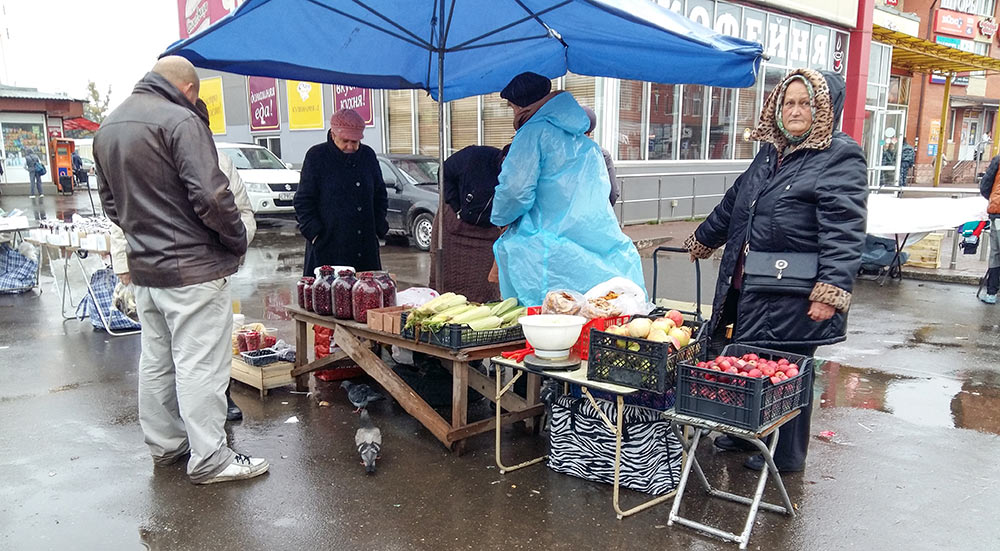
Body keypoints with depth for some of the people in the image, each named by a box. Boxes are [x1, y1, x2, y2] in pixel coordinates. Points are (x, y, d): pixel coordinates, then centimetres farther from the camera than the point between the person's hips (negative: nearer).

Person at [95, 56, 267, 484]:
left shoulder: (107, 128, 13)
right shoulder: (180, 120, -15)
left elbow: (110, 201, 19)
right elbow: (211, 195, -22)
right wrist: (238, 240, -8)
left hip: (143, 268, 9)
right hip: (194, 268, -9)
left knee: (156, 361, 18)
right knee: (200, 365, -2)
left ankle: (164, 444, 31)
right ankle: (209, 460, 6)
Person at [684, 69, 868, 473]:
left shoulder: (841, 157, -8)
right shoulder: (771, 152, 16)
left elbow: (843, 231, -17)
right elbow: (733, 204, 28)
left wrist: (831, 293, -25)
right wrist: (701, 241, 37)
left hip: (794, 295, -7)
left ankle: (785, 455, 22)